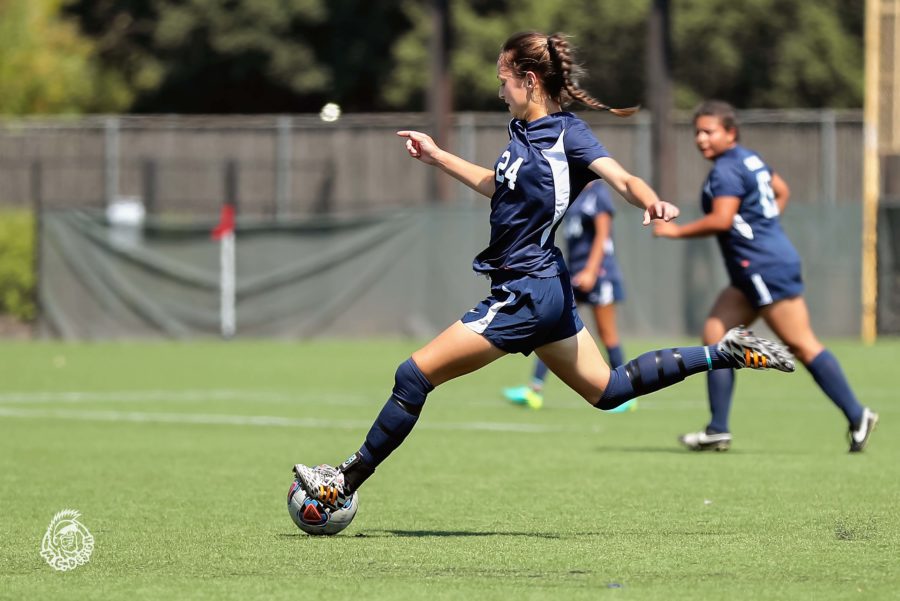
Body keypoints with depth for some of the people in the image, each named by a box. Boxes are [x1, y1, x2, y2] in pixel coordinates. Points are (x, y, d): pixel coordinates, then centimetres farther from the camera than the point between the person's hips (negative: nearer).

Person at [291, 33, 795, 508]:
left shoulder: (566, 134, -14)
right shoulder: (526, 132, 11)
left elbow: (624, 180, -26)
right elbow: (499, 186, 29)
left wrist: (652, 203, -47)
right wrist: (437, 157, 32)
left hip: (526, 293, -10)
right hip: (544, 289, 10)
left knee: (415, 375, -8)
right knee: (608, 390, 19)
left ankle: (345, 484, 0)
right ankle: (728, 353, 20)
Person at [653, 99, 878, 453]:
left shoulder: (726, 170, -13)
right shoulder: (749, 160, 17)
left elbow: (720, 220, -22)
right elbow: (781, 191, 30)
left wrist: (676, 231, -11)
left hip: (766, 268, -11)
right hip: (752, 273, 11)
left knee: (801, 344, -9)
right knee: (714, 335, 6)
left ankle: (857, 416, -5)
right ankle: (718, 430, 4)